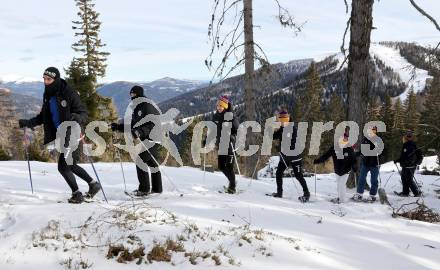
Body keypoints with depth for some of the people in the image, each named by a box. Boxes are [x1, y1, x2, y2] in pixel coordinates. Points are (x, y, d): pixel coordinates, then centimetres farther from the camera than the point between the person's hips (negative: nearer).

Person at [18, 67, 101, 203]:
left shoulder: (69, 94, -15)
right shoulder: (47, 95, 6)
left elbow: (84, 113, -15)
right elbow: (44, 116, 16)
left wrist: (77, 118, -36)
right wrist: (28, 122, 2)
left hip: (72, 136, -8)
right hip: (61, 136, 8)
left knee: (63, 167, -8)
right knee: (70, 165, 17)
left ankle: (77, 194, 10)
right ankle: (93, 184, 33)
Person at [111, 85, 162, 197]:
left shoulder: (148, 106, -14)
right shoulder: (136, 108, 16)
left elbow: (153, 125, -23)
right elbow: (131, 125, 17)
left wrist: (140, 132, -34)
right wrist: (118, 127, 5)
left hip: (153, 138, -10)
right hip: (147, 139, 10)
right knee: (152, 163, 13)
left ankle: (144, 189, -5)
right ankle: (157, 189, 21)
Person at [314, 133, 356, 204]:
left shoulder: (350, 149, -8)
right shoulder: (334, 148, -5)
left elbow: (353, 159, -4)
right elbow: (326, 155, -5)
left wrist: (354, 168, -15)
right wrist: (317, 160, -10)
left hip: (345, 171, -3)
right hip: (337, 171, 3)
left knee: (341, 184, -7)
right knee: (339, 184, 11)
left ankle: (341, 199, 6)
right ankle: (339, 197, 25)